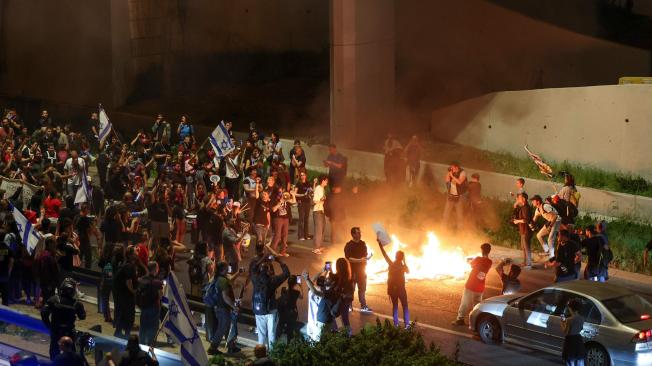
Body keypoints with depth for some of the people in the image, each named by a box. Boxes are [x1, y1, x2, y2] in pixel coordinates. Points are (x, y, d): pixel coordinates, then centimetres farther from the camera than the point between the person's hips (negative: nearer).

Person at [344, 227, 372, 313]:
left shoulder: (362, 244, 7)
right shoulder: (349, 245, -12)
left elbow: (365, 254, 18)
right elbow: (348, 258, -19)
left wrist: (365, 259, -5)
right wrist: (359, 260, -25)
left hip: (361, 270, 6)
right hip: (353, 270, -6)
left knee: (362, 289, 9)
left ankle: (363, 306, 12)